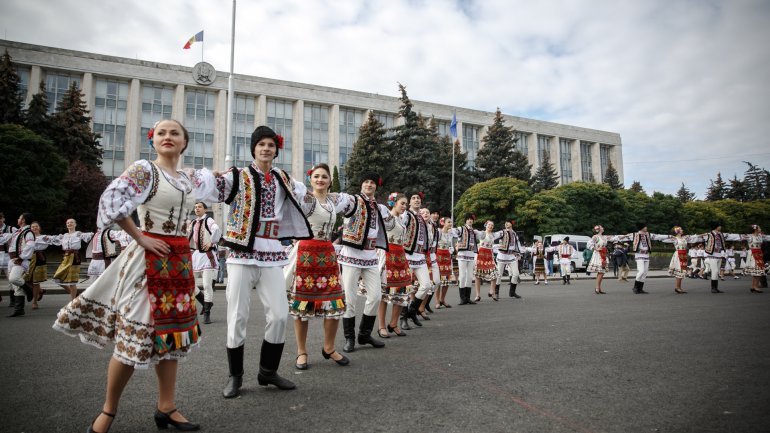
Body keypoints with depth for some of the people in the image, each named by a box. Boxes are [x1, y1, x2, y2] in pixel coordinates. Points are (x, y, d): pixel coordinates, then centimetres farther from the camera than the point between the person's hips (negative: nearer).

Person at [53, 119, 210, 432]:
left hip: (180, 260, 7)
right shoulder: (144, 169, -6)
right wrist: (140, 238, -15)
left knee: (172, 331, 10)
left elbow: (206, 180, 37)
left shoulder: (188, 179, 12)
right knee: (135, 336, -3)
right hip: (150, 258, -6)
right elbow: (111, 201, -18)